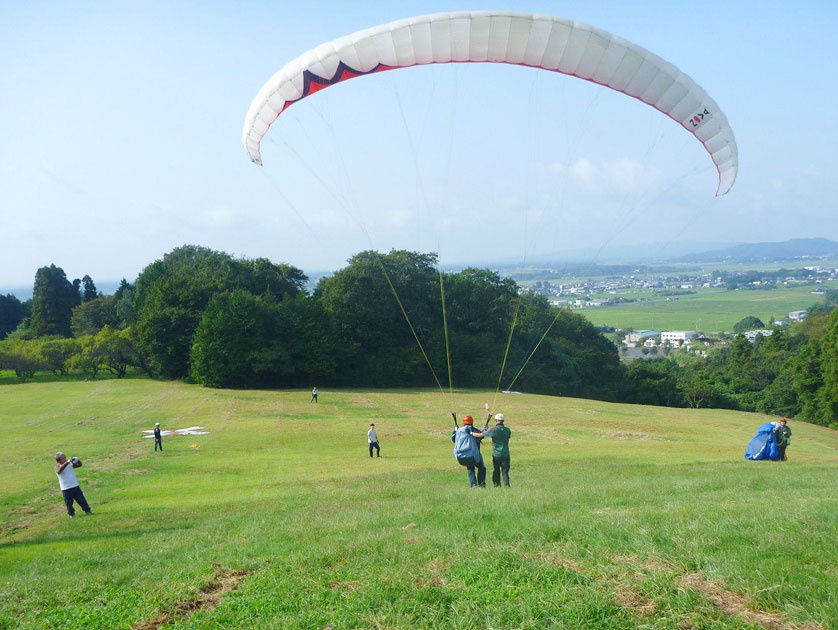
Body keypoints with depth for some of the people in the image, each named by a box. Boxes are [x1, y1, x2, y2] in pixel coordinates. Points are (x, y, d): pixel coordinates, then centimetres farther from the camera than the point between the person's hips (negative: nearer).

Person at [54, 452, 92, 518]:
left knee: (81, 499, 9)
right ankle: (71, 514, 20)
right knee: (68, 502, 4)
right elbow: (59, 470, -34)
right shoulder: (58, 466, -11)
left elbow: (79, 465, 7)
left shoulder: (70, 464, 3)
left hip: (75, 486, 3)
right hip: (66, 489, -3)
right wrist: (67, 462, -44)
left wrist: (78, 461, -18)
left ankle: (87, 510, 18)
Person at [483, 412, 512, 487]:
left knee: (496, 471, 14)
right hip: (506, 454, 2)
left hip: (496, 454, -2)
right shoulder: (507, 430, 0)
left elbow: (481, 435, -8)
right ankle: (507, 485, -8)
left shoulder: (493, 430, -11)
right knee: (505, 471, 5)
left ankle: (497, 485, 15)